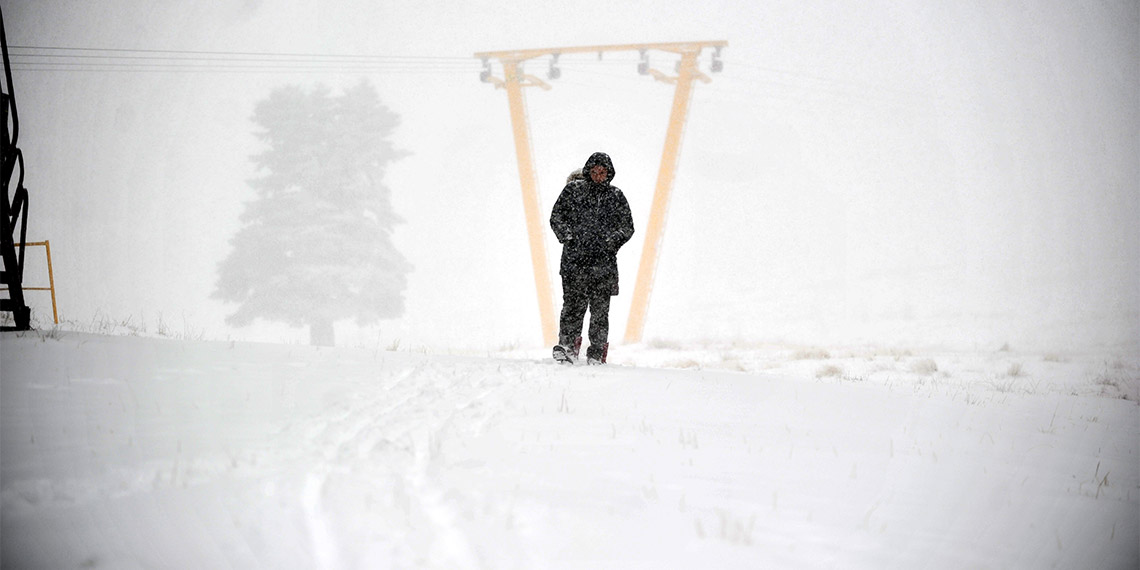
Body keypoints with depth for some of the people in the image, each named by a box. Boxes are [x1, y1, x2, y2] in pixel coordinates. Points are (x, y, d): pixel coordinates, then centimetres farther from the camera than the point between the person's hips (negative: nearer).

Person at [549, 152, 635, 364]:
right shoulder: (573, 190, 8)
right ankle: (567, 345, -7)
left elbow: (627, 226, 13)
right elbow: (556, 217, 8)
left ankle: (597, 353, 7)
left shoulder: (616, 197, 12)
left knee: (600, 308, 1)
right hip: (575, 258, -1)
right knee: (573, 304, -10)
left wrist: (615, 239, -4)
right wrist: (567, 236, -7)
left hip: (604, 261, 1)